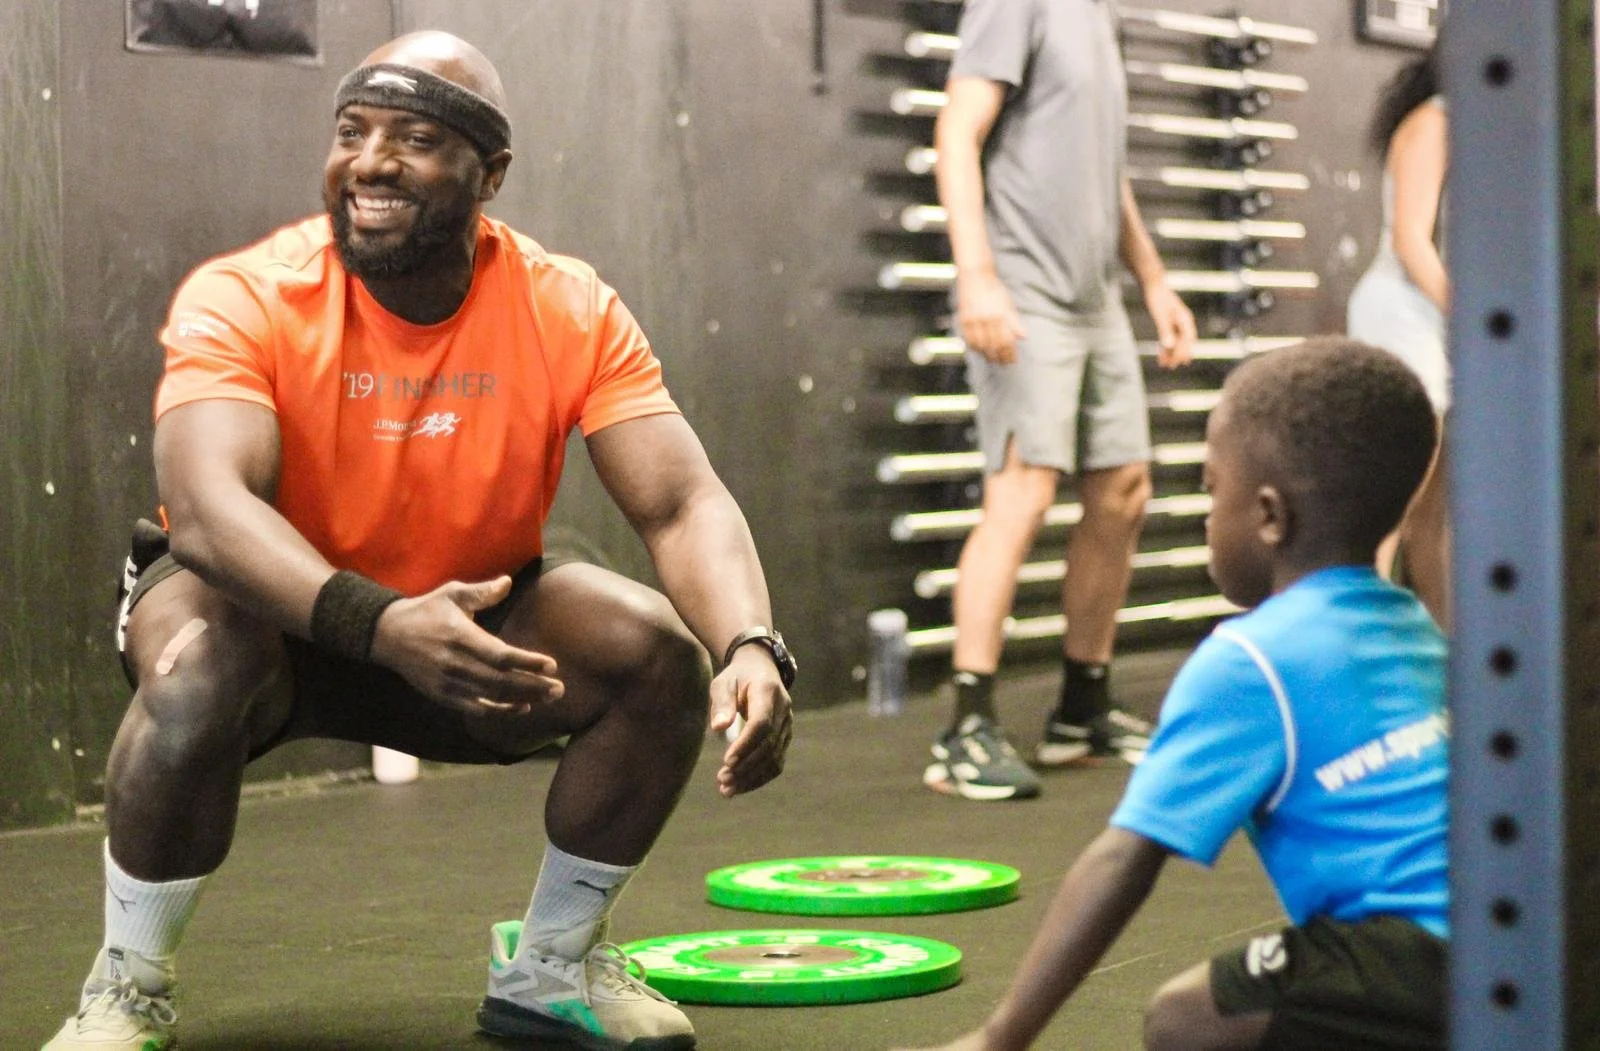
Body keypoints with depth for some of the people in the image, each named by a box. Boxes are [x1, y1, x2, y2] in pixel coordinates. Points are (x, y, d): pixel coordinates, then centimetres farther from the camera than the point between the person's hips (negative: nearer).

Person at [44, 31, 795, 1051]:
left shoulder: (572, 313, -15)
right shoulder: (244, 300, -24)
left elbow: (684, 504, -21)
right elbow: (206, 505, -40)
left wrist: (753, 649, -42)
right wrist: (380, 624, -57)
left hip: (473, 616, 3)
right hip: (275, 618, -3)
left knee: (660, 653, -21)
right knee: (197, 664, -37)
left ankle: (550, 968, 2)